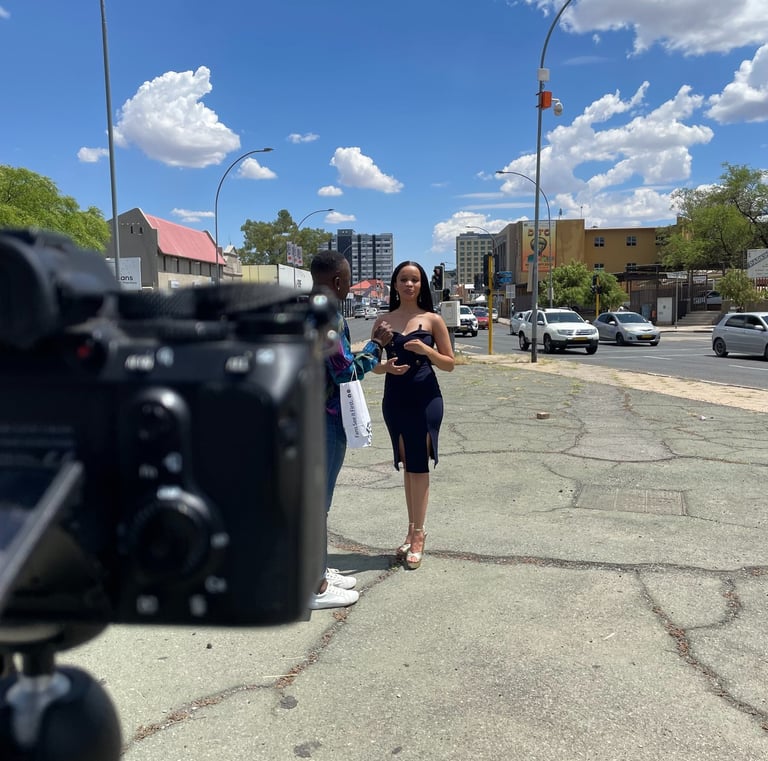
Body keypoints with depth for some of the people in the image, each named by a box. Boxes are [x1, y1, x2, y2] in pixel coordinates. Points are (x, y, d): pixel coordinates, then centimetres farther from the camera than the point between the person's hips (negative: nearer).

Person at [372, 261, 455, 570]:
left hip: (425, 399, -3)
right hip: (394, 399, 3)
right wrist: (386, 367, -12)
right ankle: (413, 530, 24)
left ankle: (418, 535, 9)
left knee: (418, 465, -1)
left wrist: (426, 350, -17)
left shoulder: (433, 320, -1)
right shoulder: (383, 322, 6)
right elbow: (374, 364, 10)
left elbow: (449, 364, 1)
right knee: (406, 465, 12)